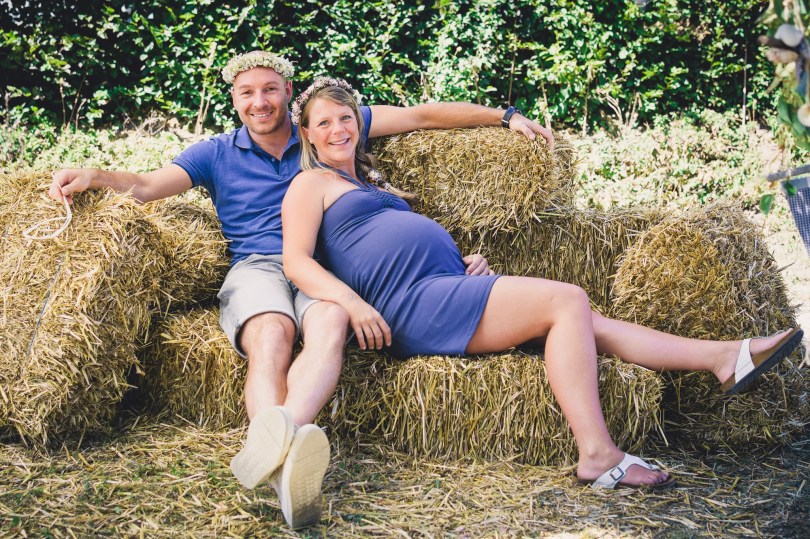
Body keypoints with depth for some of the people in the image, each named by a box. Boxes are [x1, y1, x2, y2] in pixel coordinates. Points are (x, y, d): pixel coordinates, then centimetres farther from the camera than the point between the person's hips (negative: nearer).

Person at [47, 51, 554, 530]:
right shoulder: (216, 153, 20)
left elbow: (421, 115, 18)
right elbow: (147, 186, 10)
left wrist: (507, 116, 17)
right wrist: (95, 175, -11)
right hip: (256, 267, 0)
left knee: (332, 320, -39)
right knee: (272, 335, -37)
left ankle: (272, 439, -65)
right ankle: (286, 470, -65)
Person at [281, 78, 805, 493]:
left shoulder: (366, 182, 32)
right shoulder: (311, 183, 7)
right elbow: (296, 261, -7)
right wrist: (352, 303, -23)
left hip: (448, 293, 9)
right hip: (413, 303, -8)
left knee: (581, 320, -3)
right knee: (567, 299, -20)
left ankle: (724, 356, -6)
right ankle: (598, 454, -28)